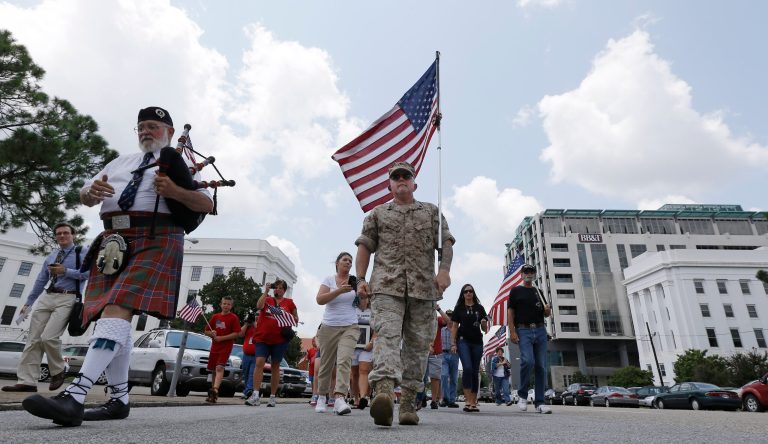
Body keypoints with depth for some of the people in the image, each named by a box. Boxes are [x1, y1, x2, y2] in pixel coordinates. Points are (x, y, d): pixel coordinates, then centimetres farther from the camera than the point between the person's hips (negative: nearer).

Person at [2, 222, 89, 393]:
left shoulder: (82, 252, 3)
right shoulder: (51, 256, 21)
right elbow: (40, 281, 24)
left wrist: (66, 271, -14)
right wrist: (28, 302, 24)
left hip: (67, 299, -6)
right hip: (46, 298, 6)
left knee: (48, 337, -17)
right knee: (33, 339, 0)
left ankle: (58, 372, 5)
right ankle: (27, 381, 3)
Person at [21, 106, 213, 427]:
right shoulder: (121, 162, 26)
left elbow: (207, 205, 1)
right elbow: (85, 196, 21)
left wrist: (175, 192, -17)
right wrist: (92, 190, -4)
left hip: (155, 240, -6)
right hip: (114, 240, 6)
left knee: (118, 309, -22)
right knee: (110, 315, 2)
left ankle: (74, 396, -30)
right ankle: (119, 400, 10)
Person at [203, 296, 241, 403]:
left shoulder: (233, 318, -3)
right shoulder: (215, 317, 12)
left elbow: (237, 333, -10)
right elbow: (206, 331, 17)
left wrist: (222, 338, -15)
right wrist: (212, 334, -6)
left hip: (226, 347, -5)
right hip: (214, 347, 5)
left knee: (219, 368, -21)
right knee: (213, 370, 10)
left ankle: (215, 390, -33)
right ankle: (213, 395, 22)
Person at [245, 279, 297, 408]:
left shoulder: (289, 302, 10)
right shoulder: (267, 299, 11)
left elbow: (296, 319, 16)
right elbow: (259, 306, -11)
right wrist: (266, 291, -10)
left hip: (280, 339, 0)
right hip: (262, 338, 0)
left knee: (275, 366, 7)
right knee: (259, 362, -14)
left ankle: (273, 397, 14)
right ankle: (256, 395, -14)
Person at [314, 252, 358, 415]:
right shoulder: (329, 279, 4)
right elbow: (319, 299, -10)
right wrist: (339, 291, -21)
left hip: (350, 327, 0)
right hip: (329, 327, 0)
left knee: (344, 360, -20)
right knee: (326, 364, 9)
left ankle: (339, 398, -27)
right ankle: (322, 396, 28)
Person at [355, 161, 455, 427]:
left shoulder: (431, 212, 20)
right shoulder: (378, 213, 20)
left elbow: (446, 242, 9)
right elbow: (364, 246, 15)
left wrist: (444, 269, -9)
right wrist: (360, 279, 3)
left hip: (423, 287, 2)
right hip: (387, 286, -1)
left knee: (417, 345, 2)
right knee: (387, 335, -20)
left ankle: (408, 403, 11)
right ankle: (384, 394, -35)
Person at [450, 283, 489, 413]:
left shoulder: (479, 308, 11)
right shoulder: (459, 308, 8)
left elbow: (485, 330, 13)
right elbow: (454, 327, 7)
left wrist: (484, 323, -10)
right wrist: (453, 344, -1)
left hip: (477, 342, 2)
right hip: (463, 340, -2)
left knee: (475, 372, 3)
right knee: (467, 368, -17)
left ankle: (474, 402, 9)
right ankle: (467, 401, -13)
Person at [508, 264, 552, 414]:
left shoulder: (538, 292, 20)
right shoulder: (515, 291, 10)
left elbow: (546, 314, 24)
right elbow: (510, 312, 2)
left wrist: (548, 310, -1)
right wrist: (512, 332, -10)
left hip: (540, 330, 4)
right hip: (523, 330, -4)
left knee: (541, 366, 0)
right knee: (528, 361, -21)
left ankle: (539, 403, 6)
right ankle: (522, 395, -1)